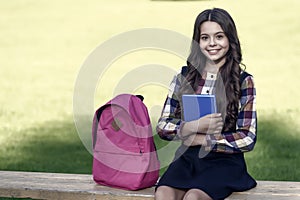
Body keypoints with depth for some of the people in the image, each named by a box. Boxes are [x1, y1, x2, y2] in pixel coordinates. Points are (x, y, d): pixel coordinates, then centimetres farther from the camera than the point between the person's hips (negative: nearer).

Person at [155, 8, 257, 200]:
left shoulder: (243, 81, 2)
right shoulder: (184, 77, 10)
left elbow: (248, 139, -3)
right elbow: (162, 126, 7)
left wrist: (200, 139, -8)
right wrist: (196, 126, -12)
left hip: (225, 160, -2)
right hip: (187, 158, 2)